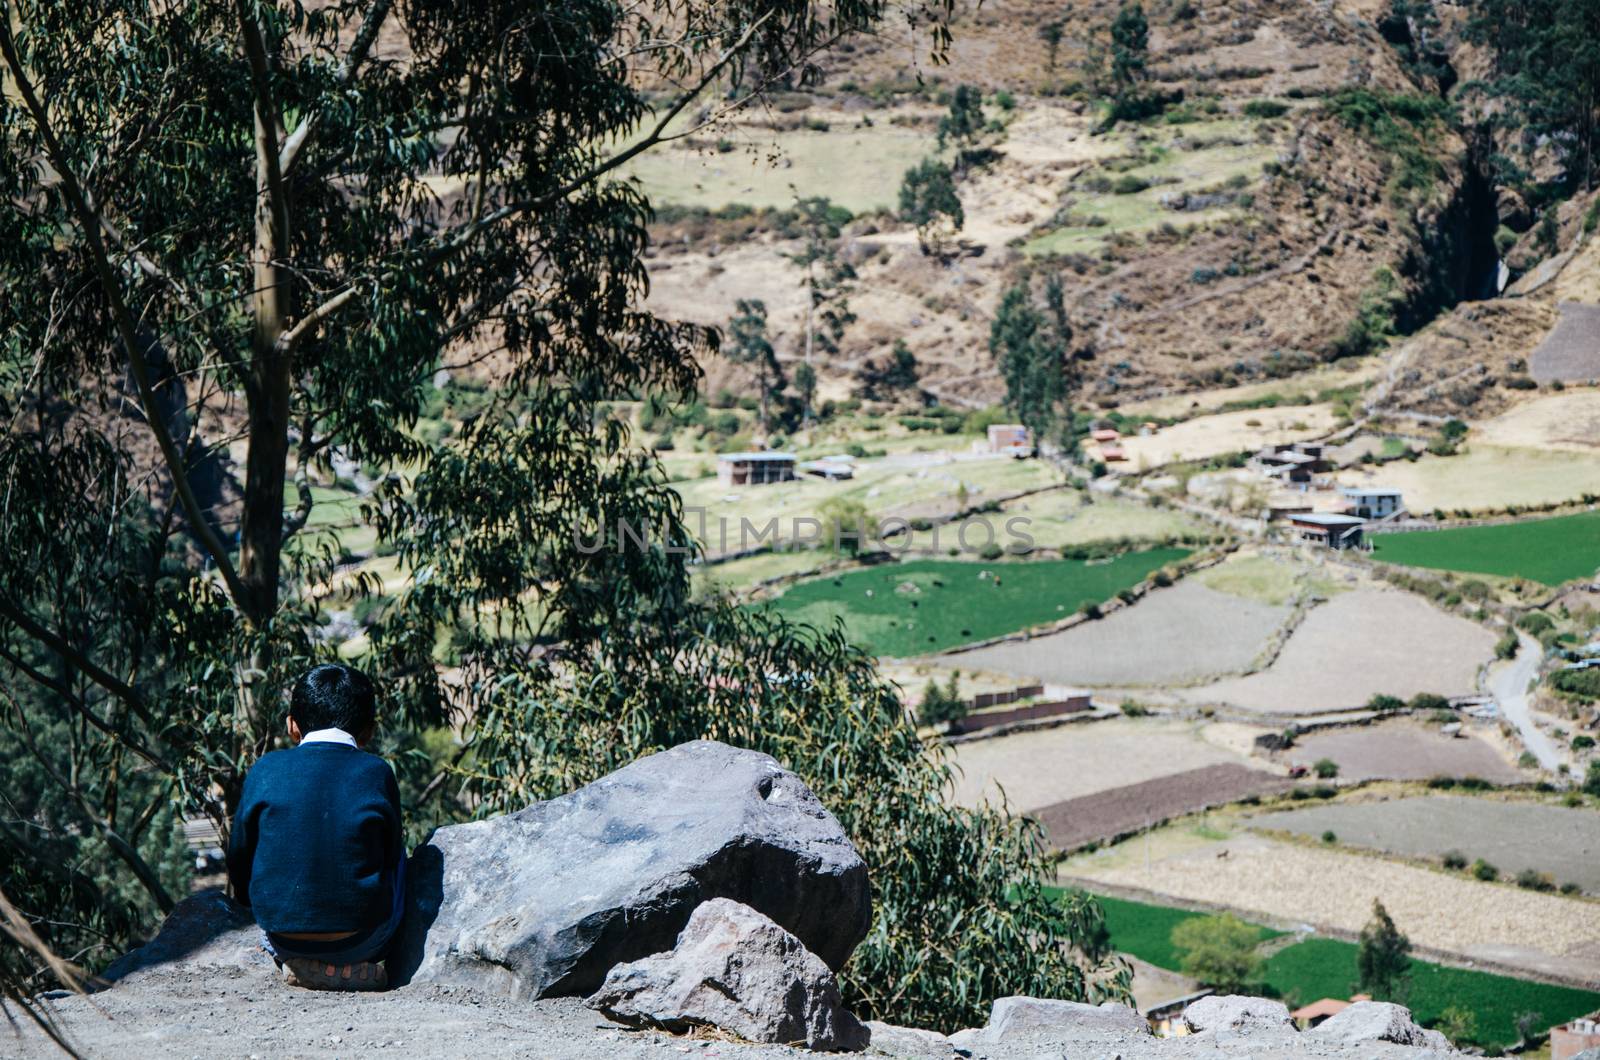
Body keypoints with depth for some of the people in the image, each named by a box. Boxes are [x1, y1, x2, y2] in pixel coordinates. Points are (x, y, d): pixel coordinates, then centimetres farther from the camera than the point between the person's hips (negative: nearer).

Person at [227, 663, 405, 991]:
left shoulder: (265, 770, -2)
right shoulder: (377, 772, -4)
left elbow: (239, 861, 7)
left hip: (282, 940, 2)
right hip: (361, 941, -2)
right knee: (397, 852, 26)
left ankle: (297, 964, 14)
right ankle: (354, 967, 15)